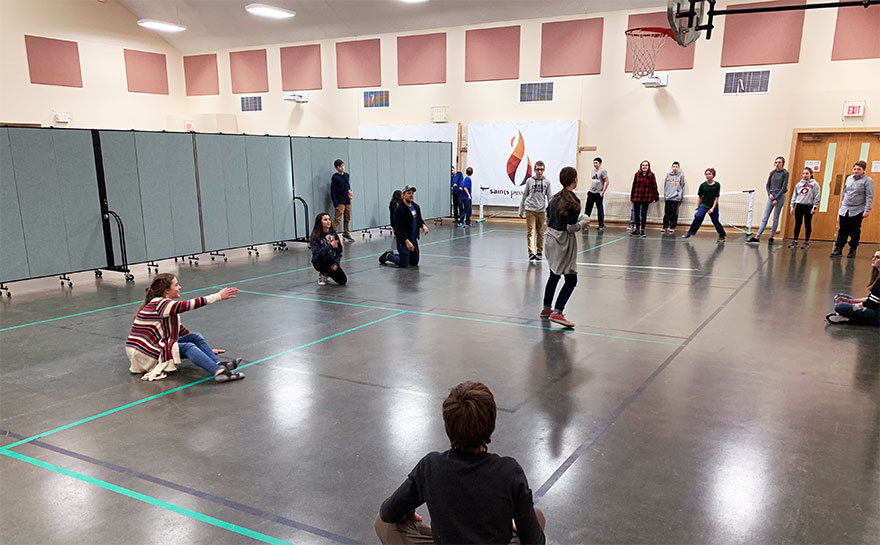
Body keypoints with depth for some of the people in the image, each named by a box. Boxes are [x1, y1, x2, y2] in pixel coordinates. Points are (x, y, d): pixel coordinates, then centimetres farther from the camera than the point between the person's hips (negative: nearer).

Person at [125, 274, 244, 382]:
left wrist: (203, 347, 16)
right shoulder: (158, 304, -18)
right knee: (188, 347, -26)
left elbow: (180, 330, 17)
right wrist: (218, 296, -31)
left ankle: (219, 364, -21)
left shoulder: (166, 305, 12)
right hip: (142, 355, -10)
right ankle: (219, 372, -47)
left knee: (196, 337, -4)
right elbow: (188, 305, -29)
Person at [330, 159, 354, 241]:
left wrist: (350, 191, 4)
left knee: (348, 218, 13)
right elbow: (332, 191, -8)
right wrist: (335, 204, -13)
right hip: (340, 202, -7)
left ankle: (346, 233, 24)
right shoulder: (335, 177, -8)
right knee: (337, 219, -11)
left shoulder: (346, 175, 11)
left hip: (347, 201, 7)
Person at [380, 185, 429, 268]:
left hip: (414, 239, 8)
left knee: (415, 262, 14)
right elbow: (399, 228, -20)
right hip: (403, 240, -7)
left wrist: (423, 225, -5)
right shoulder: (399, 210, -17)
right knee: (404, 264, -6)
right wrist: (407, 241, -27)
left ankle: (392, 255, 32)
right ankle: (388, 256, 20)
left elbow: (419, 220, 19)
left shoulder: (416, 207, 7)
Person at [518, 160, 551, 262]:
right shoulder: (529, 181, 1)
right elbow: (524, 196, 8)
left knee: (540, 232, 8)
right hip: (530, 210, -2)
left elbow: (549, 198, 10)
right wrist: (520, 210, 9)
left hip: (541, 210, 2)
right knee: (530, 232, -8)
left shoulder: (546, 182, 4)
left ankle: (539, 252, 20)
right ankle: (531, 253, -12)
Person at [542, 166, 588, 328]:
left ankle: (546, 308, 31)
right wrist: (582, 223, 0)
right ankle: (557, 313, -9)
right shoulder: (573, 201, -17)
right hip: (564, 243, -8)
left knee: (554, 275, 21)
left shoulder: (555, 198, 8)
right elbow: (571, 228, -19)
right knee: (571, 279, -2)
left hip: (551, 239, 9)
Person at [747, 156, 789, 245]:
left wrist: (776, 199, -11)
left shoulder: (785, 173, -4)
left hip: (779, 197, -4)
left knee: (775, 219, 2)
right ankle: (757, 237, -4)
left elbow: (784, 187, -8)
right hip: (771, 196, 4)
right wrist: (769, 194, -5)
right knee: (765, 218, 0)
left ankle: (771, 237, 8)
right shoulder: (772, 172, 10)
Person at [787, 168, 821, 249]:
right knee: (797, 224, 6)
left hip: (809, 206, -3)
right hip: (799, 205, 4)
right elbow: (794, 196, 14)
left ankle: (806, 242, 10)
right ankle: (795, 241, 11)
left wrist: (814, 207, -11)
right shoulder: (799, 184, 11)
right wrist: (792, 206, 10)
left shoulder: (815, 184, -1)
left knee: (807, 224, 3)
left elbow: (817, 197, -4)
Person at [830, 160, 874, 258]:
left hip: (857, 211, -5)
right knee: (842, 231, 4)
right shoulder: (849, 178, 11)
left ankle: (852, 250, 15)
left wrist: (867, 210, -17)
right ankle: (838, 249, 6)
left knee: (854, 232, 3)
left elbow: (870, 197, -10)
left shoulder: (867, 181, -6)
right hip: (845, 210, 5)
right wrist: (842, 205, 19)